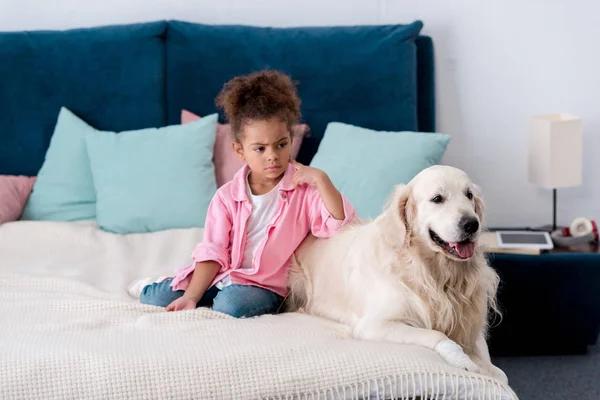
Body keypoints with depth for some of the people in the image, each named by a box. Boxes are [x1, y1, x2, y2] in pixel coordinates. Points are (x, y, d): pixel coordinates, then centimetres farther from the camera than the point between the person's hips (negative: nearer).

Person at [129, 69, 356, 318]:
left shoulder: (304, 188, -8)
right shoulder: (227, 196, -2)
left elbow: (341, 223, -20)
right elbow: (213, 253, -5)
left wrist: (321, 178, -28)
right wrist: (191, 297, -17)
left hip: (264, 285, -3)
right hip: (220, 276, 3)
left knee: (230, 304, -35)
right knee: (153, 298, -7)